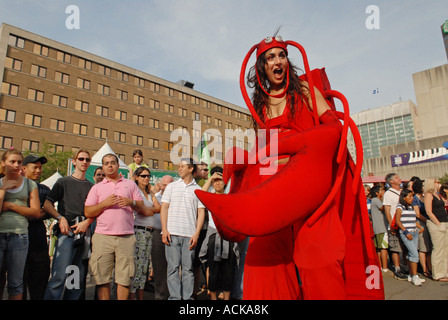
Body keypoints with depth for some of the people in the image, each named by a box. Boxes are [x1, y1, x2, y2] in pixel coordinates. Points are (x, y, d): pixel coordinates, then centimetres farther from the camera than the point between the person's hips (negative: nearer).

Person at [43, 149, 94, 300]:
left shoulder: (91, 186, 19)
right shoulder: (63, 182, 11)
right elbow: (47, 204, 4)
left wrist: (87, 222, -3)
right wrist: (60, 218, -10)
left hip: (84, 233, 4)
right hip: (67, 231, -3)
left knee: (79, 277, 6)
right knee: (60, 276, -13)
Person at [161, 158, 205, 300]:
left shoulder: (198, 189, 9)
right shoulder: (171, 186, 12)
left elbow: (201, 212, 6)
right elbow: (164, 208, 7)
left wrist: (196, 233, -4)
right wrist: (164, 230, -3)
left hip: (189, 235, 0)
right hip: (172, 233, 1)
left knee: (188, 268, 4)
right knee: (173, 267, 2)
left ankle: (188, 297, 15)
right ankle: (174, 297, 11)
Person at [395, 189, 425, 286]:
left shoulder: (411, 207, 17)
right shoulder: (400, 207, -5)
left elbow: (414, 220, 23)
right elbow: (397, 220, -11)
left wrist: (420, 227, 5)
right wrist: (406, 232, -15)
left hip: (414, 232, 7)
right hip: (405, 233, -7)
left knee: (412, 254, 8)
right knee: (414, 254, -13)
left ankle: (411, 276, 16)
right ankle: (415, 276, -6)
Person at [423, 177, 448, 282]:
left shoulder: (438, 195, 18)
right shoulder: (428, 195, -7)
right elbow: (429, 212, -13)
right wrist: (439, 224, -15)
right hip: (435, 224, -8)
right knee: (438, 249, -5)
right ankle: (437, 275, 3)